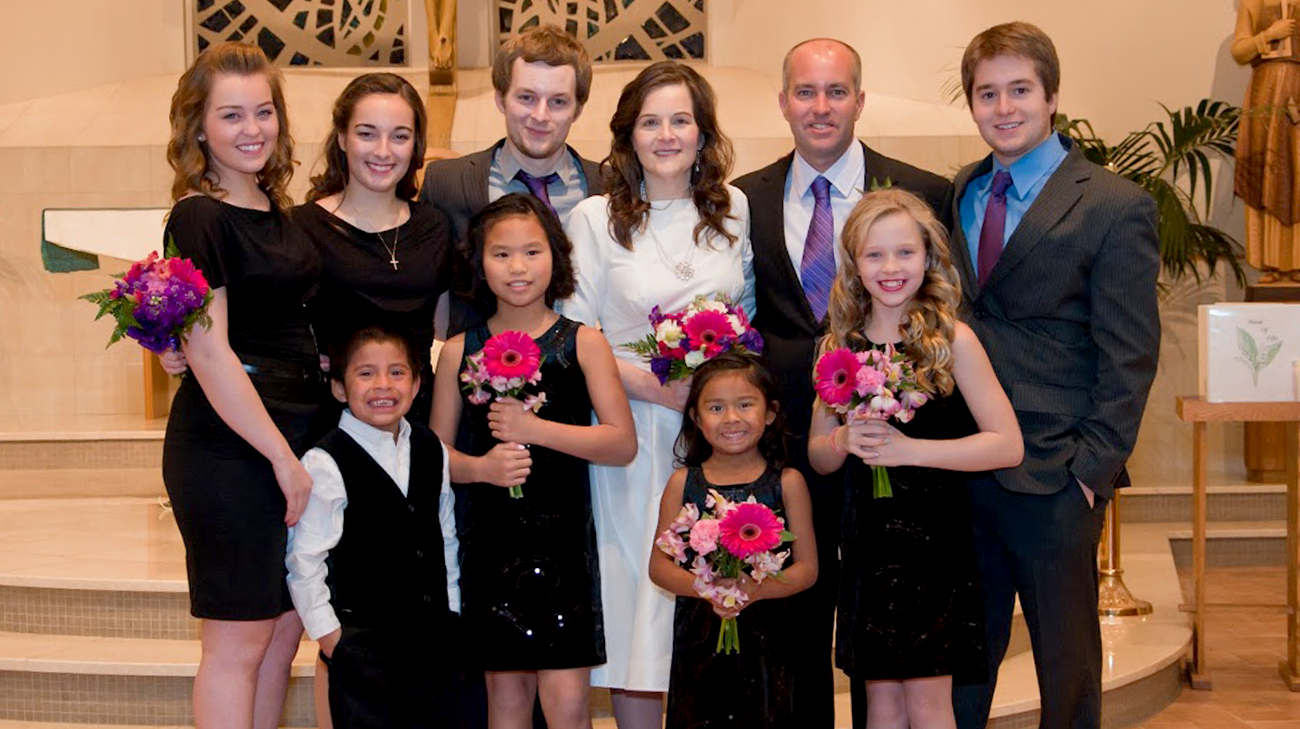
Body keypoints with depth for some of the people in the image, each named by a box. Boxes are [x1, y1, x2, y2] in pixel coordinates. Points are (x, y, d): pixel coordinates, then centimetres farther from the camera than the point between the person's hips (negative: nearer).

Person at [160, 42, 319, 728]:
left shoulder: (272, 207, 12)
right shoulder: (199, 217, -12)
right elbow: (208, 352, -17)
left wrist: (297, 451, 11)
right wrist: (283, 458, -16)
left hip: (291, 434, 8)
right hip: (229, 446, -8)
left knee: (284, 626, 14)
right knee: (238, 640, 1)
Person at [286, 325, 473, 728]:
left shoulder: (432, 451, 6)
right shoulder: (325, 463, -13)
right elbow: (303, 559, -11)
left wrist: (452, 611, 13)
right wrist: (328, 633, -9)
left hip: (436, 632, 6)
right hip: (361, 639, -5)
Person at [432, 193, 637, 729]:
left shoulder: (583, 343, 1)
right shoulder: (459, 351, 6)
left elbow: (623, 443, -6)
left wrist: (536, 428, -15)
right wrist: (481, 467, -14)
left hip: (563, 538, -2)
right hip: (491, 539, 2)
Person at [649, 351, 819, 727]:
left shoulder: (786, 482, 1)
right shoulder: (683, 483, 4)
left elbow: (807, 567, -1)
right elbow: (659, 565, 3)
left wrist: (756, 590, -18)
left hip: (764, 639, -1)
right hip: (698, 638, 1)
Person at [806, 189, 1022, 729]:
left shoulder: (952, 339, -7)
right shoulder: (839, 346, 5)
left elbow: (1008, 445, -11)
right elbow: (816, 457, 12)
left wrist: (909, 449, -18)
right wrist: (843, 441, -11)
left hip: (933, 541, -4)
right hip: (866, 543, 4)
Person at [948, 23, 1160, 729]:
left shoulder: (1116, 206, -7)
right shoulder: (958, 195, 10)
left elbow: (1129, 358, -8)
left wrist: (1091, 467, -13)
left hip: (1054, 481, -4)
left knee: (1067, 658, 10)